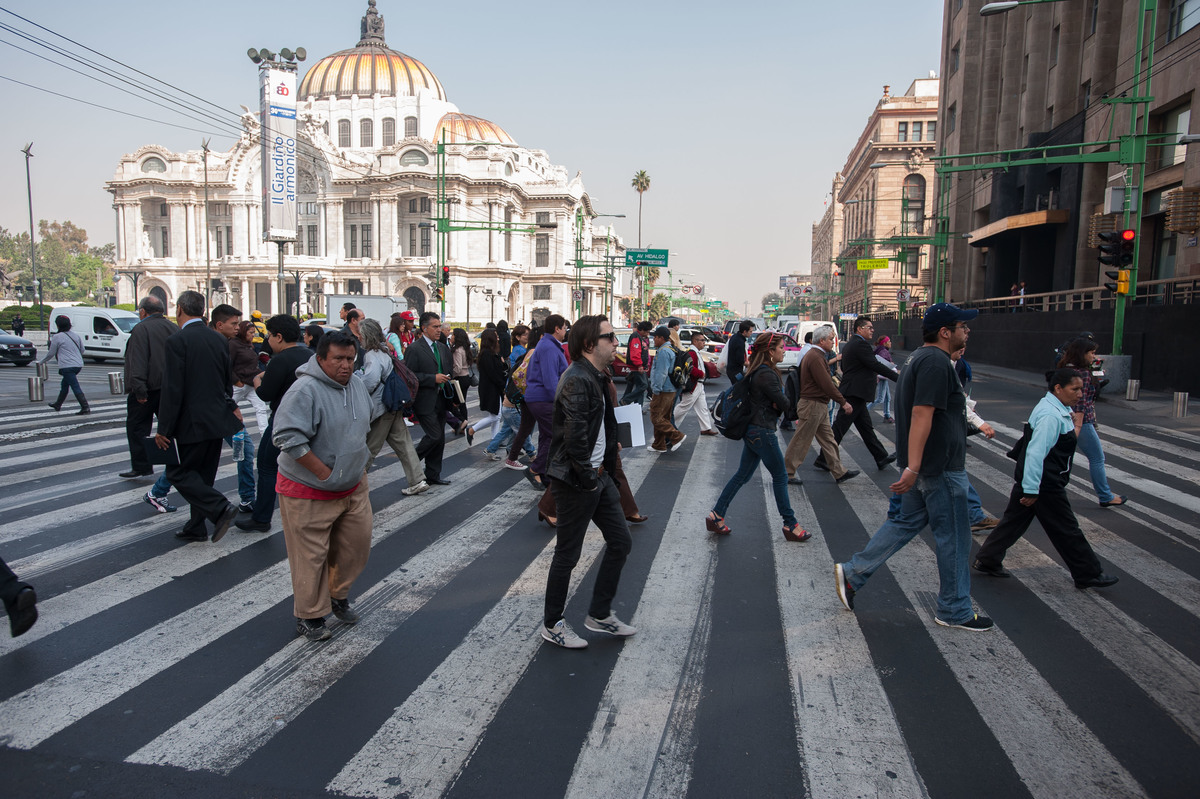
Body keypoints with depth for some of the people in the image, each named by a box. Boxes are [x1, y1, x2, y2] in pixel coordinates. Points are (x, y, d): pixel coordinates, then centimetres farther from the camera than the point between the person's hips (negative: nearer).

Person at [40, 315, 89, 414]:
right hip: (78, 365, 7)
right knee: (65, 384, 23)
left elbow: (51, 353, 1)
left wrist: (41, 362, 18)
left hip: (67, 366, -7)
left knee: (75, 386, -10)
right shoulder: (76, 335, 11)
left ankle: (85, 407, -18)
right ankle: (58, 404, 36)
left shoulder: (57, 337, -6)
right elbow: (82, 350, 17)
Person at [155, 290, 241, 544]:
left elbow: (172, 390, -16)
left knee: (178, 472, 4)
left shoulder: (177, 341, -14)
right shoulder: (219, 340, 7)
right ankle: (196, 528, 23)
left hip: (192, 422, -7)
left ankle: (220, 507, -11)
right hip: (217, 419, 7)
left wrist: (164, 429, -11)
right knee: (203, 475, 15)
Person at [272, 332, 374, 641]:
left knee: (356, 545, 14)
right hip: (309, 492, -7)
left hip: (353, 487, 7)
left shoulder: (357, 384, 5)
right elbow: (288, 437, -27)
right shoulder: (306, 390, -21)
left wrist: (358, 463, 12)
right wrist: (323, 472, -23)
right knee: (311, 556, 4)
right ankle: (309, 615, 21)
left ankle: (339, 595, 37)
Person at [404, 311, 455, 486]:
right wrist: (433, 378, -20)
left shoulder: (443, 348, 14)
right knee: (434, 436, -10)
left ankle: (433, 475, 21)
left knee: (440, 439, 10)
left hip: (441, 400, 8)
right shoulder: (414, 349, -10)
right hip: (425, 402, -8)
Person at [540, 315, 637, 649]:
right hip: (576, 481, -10)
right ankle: (552, 624, 22)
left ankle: (599, 614, 28)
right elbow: (575, 437, -26)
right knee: (568, 554, 4)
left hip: (597, 474, 10)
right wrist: (588, 479, -18)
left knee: (620, 541, 15)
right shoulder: (577, 381, -21)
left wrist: (605, 460, 15)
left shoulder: (595, 377, 11)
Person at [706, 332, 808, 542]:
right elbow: (783, 403, -16)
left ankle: (716, 515, 16)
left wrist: (775, 404, -1)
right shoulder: (766, 375, -21)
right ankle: (790, 525, 14)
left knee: (743, 475, 14)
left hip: (752, 430, 10)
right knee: (780, 476, 2)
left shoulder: (758, 371, 12)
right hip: (762, 432, -10)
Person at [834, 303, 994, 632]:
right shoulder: (937, 362, -19)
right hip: (940, 466, -10)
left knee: (906, 521, 16)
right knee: (953, 536, 3)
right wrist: (913, 467, -31)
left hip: (923, 465, 10)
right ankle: (955, 610, 17)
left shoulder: (920, 358, 14)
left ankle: (852, 573, 16)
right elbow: (921, 414, -27)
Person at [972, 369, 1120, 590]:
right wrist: (1032, 489, -25)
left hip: (1030, 479, 10)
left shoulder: (1058, 410, 11)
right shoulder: (1051, 416, -22)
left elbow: (1067, 442, 21)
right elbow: (1036, 453, -27)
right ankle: (1088, 574, 19)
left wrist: (1076, 425, 6)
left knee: (1015, 520, 14)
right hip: (1046, 485, -10)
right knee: (1066, 529, 5)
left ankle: (987, 560, 20)